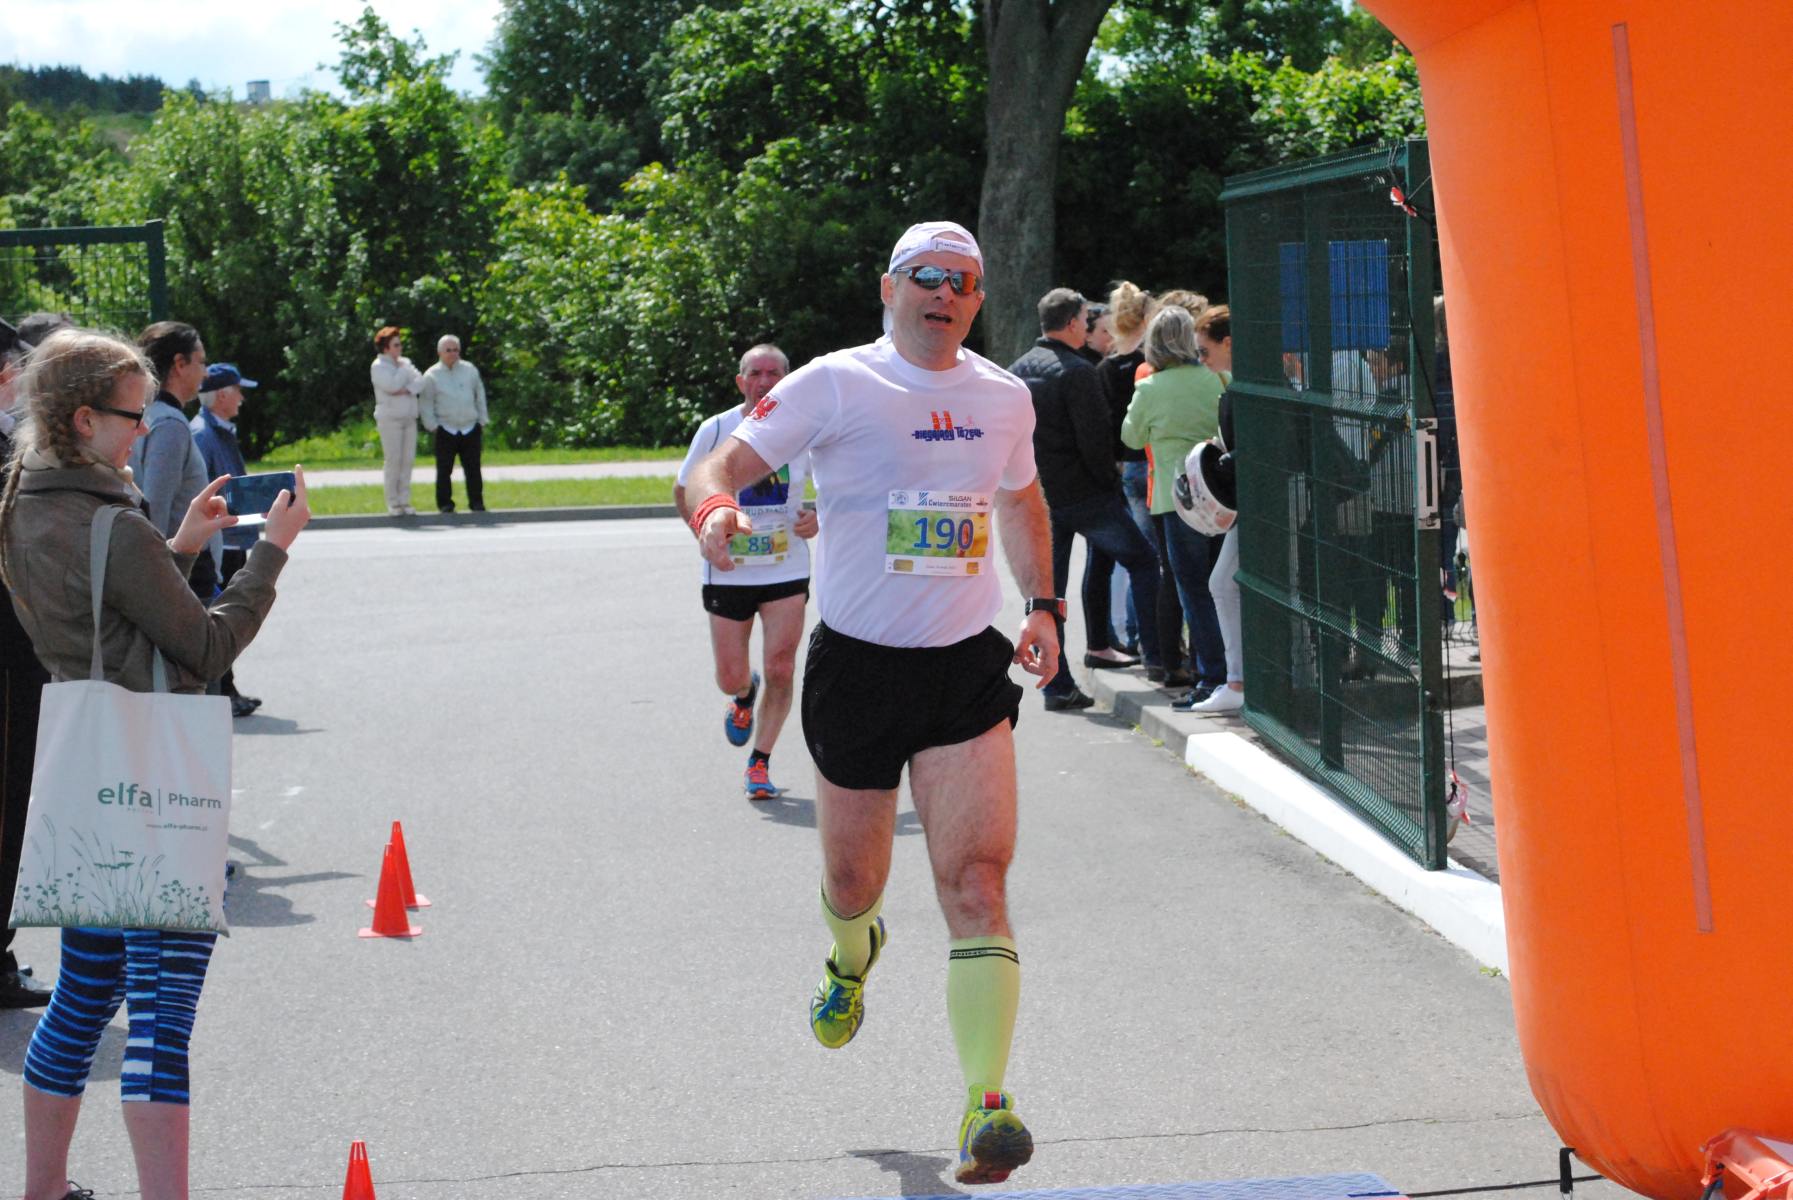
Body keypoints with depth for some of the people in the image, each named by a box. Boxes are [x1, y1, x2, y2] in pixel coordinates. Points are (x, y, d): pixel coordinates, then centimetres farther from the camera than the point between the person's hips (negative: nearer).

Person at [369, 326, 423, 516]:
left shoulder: (405, 363, 15)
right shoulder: (378, 366, -3)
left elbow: (420, 381, 4)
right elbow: (391, 385, -18)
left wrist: (406, 390, -13)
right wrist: (403, 370, -4)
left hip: (409, 418, 6)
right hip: (390, 419, -6)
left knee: (408, 460, 1)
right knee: (393, 460, -8)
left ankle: (404, 502, 5)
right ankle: (393, 504, -4)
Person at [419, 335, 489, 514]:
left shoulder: (470, 370, 9)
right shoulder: (431, 375, 0)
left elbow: (480, 396, 15)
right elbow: (425, 404, 3)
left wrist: (482, 422, 12)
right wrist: (433, 426, -4)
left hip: (470, 429, 2)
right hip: (446, 430, -2)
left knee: (473, 468, 3)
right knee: (444, 470, -1)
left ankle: (477, 502, 9)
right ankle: (445, 504, 7)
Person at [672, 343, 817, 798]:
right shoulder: (716, 429, -5)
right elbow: (683, 490, 7)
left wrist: (818, 518, -5)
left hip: (788, 570, 0)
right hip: (729, 571, 0)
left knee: (780, 669, -9)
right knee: (731, 678, 5)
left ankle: (760, 762, 8)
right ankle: (745, 696, 44)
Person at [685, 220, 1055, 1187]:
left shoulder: (1004, 397, 7)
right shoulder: (835, 385, -7)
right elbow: (721, 465, -11)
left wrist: (1042, 606, 13)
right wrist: (713, 510, -35)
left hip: (967, 670, 1)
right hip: (856, 665, -1)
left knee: (975, 881, -14)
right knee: (853, 879, 14)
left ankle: (985, 1105, -19)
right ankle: (852, 958, 53)